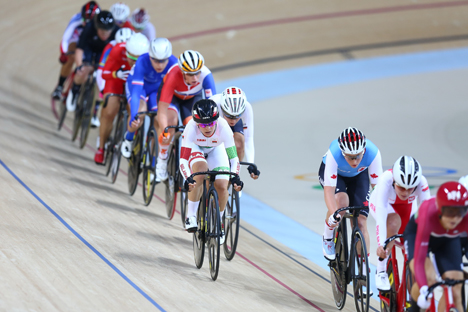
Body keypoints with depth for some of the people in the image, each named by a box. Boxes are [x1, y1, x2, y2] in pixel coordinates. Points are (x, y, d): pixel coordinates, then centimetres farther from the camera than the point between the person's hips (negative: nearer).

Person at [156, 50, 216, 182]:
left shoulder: (206, 76, -38)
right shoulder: (173, 76, -42)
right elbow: (162, 110, -43)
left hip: (193, 97, 2)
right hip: (172, 96, -2)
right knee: (170, 122, -28)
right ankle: (162, 159, -6)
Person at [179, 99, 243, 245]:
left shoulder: (223, 128, -36)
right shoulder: (191, 129, -38)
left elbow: (233, 157, -31)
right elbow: (183, 160, -39)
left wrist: (235, 177, -48)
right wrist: (188, 179, -55)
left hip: (216, 149, 2)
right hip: (194, 148, -2)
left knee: (222, 186, -14)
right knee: (201, 171, -33)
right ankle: (191, 216, -20)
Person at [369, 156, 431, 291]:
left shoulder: (421, 182, -37)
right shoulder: (386, 179, -42)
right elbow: (381, 211, -48)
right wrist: (381, 243, -56)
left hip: (407, 207, 3)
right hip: (382, 203, -3)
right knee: (394, 223, -34)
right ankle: (381, 272, -21)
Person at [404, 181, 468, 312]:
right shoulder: (429, 214, -43)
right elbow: (419, 261, -44)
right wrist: (424, 290, -59)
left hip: (449, 239, 3)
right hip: (417, 233, -3)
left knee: (454, 293, -11)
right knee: (428, 278, -29)